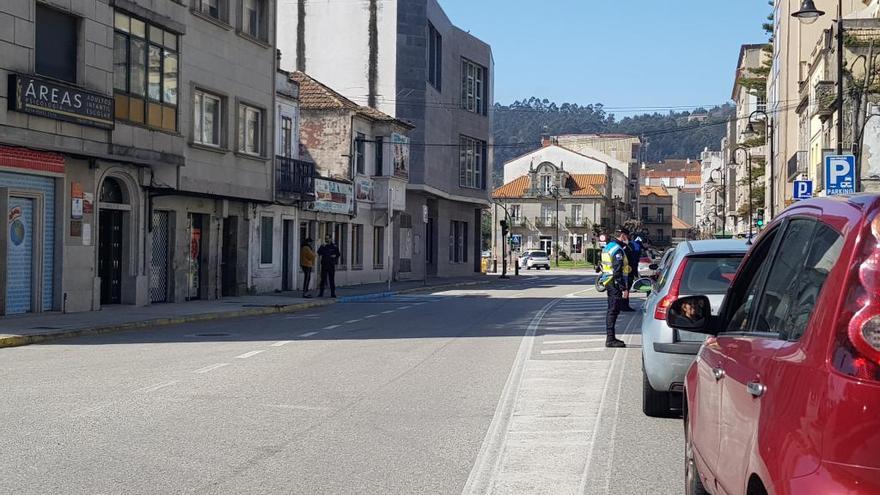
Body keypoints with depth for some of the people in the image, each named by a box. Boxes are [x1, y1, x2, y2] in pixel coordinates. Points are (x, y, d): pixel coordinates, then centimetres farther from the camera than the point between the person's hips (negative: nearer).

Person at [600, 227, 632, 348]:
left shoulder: (608, 247, 15)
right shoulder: (618, 250, -16)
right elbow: (618, 272, -22)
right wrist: (624, 288, -21)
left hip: (610, 283, 10)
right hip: (616, 284, -10)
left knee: (612, 311, 16)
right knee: (613, 311, -8)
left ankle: (611, 337, 23)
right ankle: (610, 340, -7)